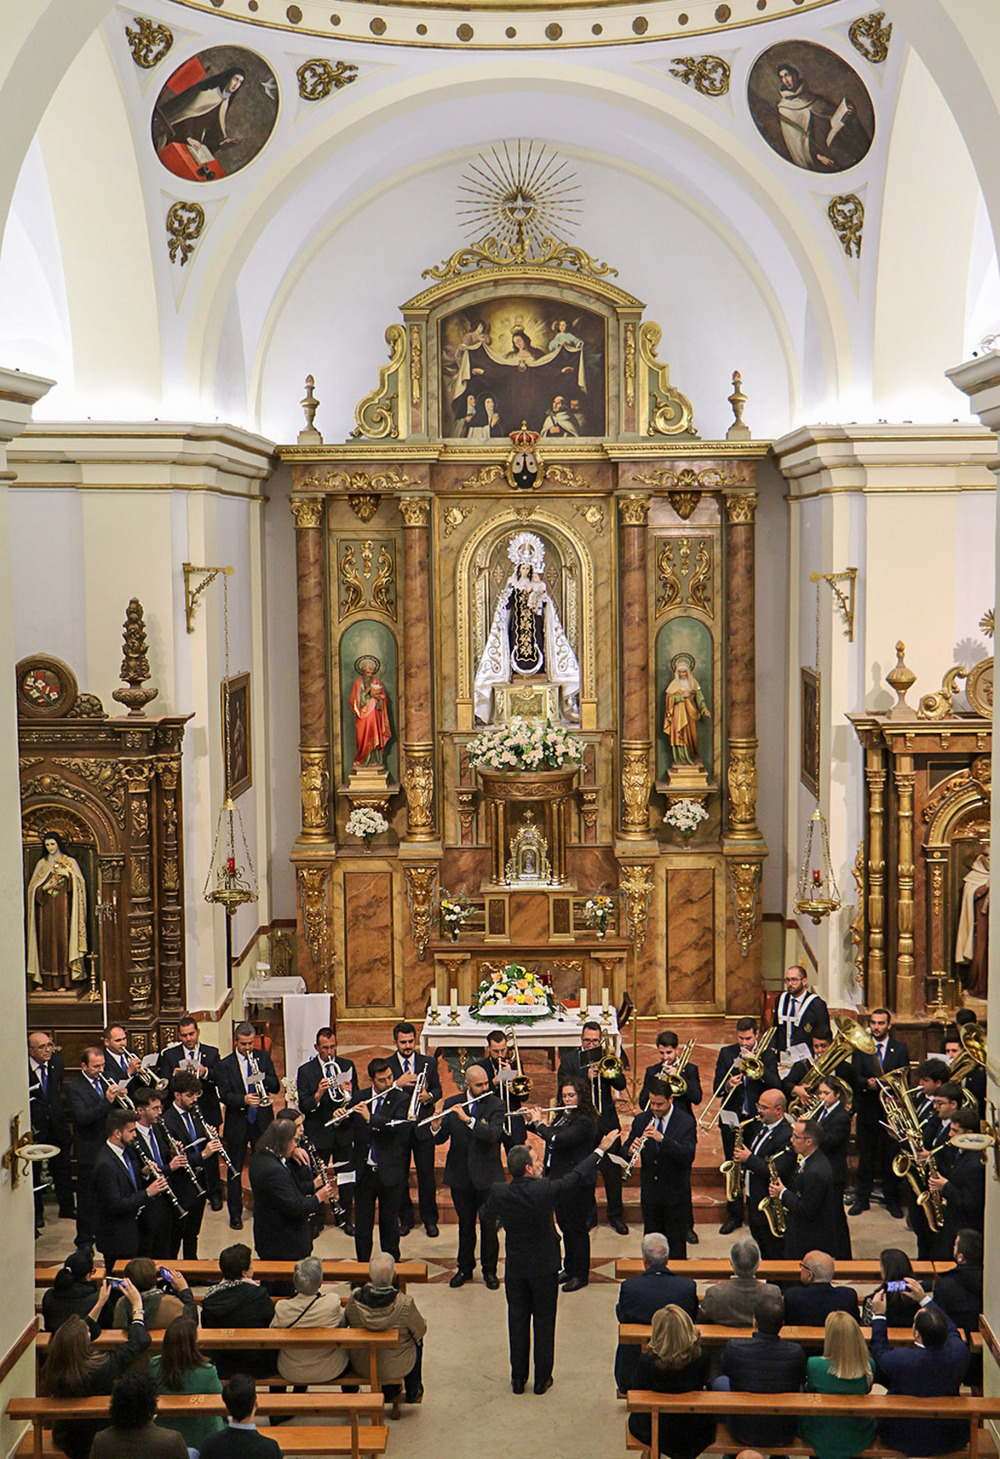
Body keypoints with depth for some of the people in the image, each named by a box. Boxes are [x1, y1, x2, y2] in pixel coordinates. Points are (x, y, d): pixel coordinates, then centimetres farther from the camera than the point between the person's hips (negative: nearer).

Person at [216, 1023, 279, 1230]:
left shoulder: (263, 1058, 5)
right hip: (238, 1125, -2)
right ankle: (235, 1215, 14)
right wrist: (243, 1100, -28)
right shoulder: (225, 1064, -2)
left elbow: (276, 1087, 1)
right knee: (235, 1171, 5)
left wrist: (263, 1078, -19)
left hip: (262, 1122, 2)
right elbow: (224, 1095, -10)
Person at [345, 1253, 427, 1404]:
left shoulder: (355, 1298, -21)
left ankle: (389, 1389, 46)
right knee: (416, 1340, 30)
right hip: (396, 1367, -3)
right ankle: (413, 1393, 46)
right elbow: (420, 1331, -9)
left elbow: (347, 1323, -1)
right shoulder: (405, 1303, -27)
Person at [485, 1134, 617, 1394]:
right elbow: (578, 1176, -11)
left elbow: (489, 1219, 5)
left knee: (518, 1323, 14)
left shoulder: (499, 1192, -14)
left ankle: (518, 1379, 22)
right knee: (544, 1323, 11)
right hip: (544, 1267, -3)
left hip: (515, 1268, 3)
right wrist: (601, 1149, 0)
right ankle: (542, 1379, 20)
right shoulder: (544, 1191, -24)